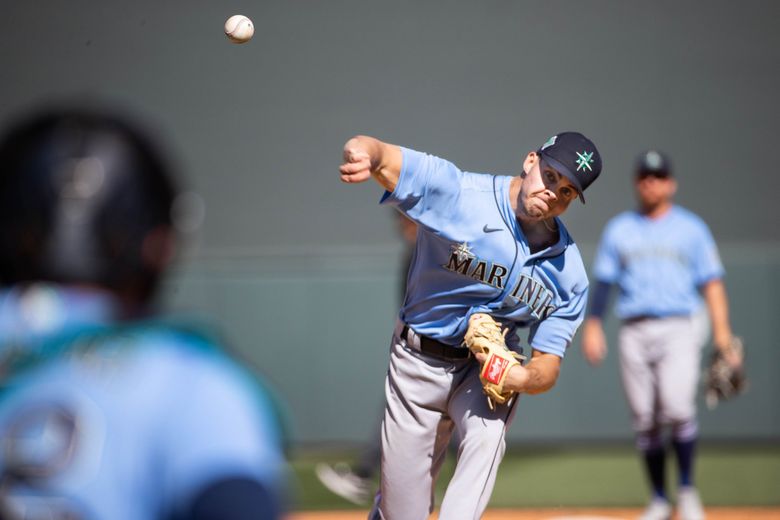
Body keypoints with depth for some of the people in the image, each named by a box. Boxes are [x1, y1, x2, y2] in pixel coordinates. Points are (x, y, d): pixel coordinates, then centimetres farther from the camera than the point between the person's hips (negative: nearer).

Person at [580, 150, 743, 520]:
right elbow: (603, 281, 12)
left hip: (678, 329, -2)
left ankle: (687, 490, -4)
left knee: (678, 408, -20)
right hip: (634, 333, 2)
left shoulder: (691, 228, 9)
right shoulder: (619, 229, 14)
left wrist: (721, 330, -7)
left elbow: (711, 281, 5)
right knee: (645, 420, 0)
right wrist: (593, 326, 0)